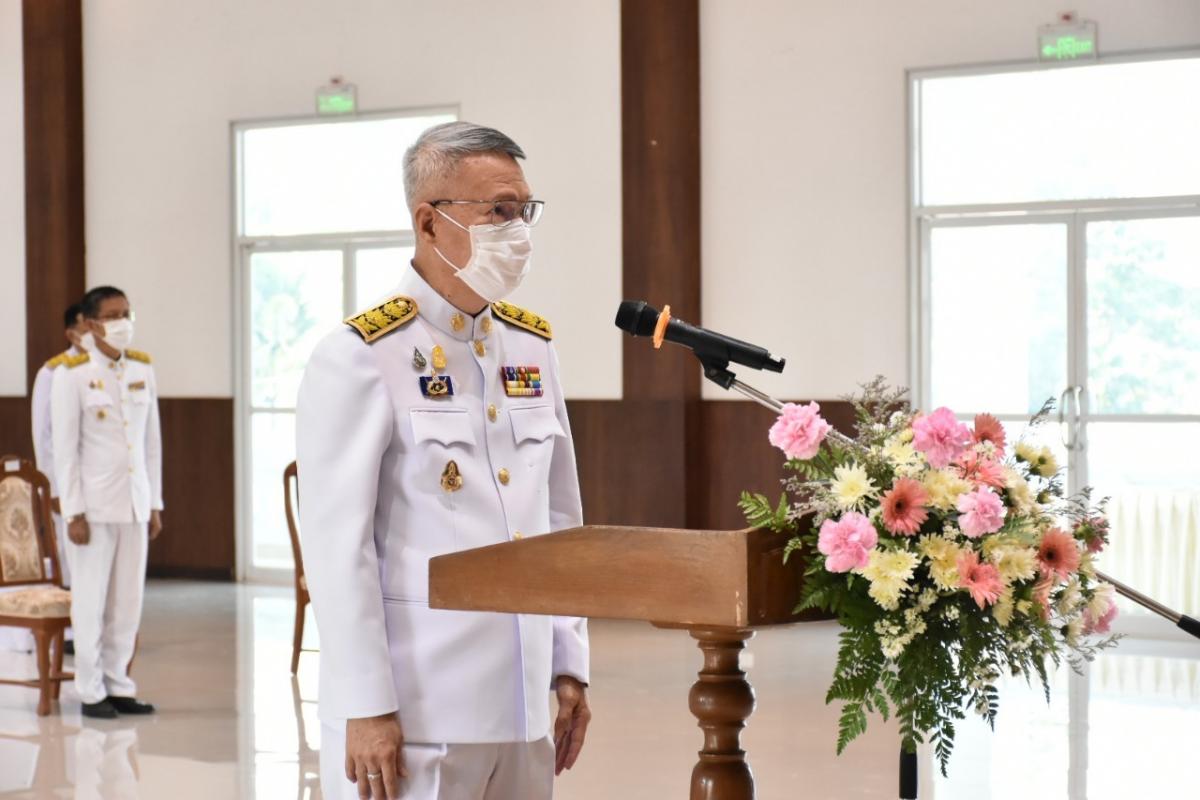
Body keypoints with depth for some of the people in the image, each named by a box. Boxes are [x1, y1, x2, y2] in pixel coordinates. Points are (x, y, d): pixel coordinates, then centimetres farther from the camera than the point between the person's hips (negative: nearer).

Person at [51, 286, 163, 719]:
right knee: (91, 601, 1)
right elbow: (65, 448, -7)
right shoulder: (72, 374, -6)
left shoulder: (142, 369, 7)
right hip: (94, 505, -4)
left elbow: (152, 440, 11)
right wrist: (73, 513, -10)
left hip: (134, 503, 4)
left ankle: (118, 686, 18)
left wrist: (155, 504, 9)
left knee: (128, 602, 7)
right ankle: (91, 691, 12)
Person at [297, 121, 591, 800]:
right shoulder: (361, 358, -9)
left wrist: (570, 665, 10)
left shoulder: (532, 346, 10)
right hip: (417, 710, -6)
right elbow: (337, 543, -12)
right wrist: (366, 707, -14)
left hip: (523, 703, 6)